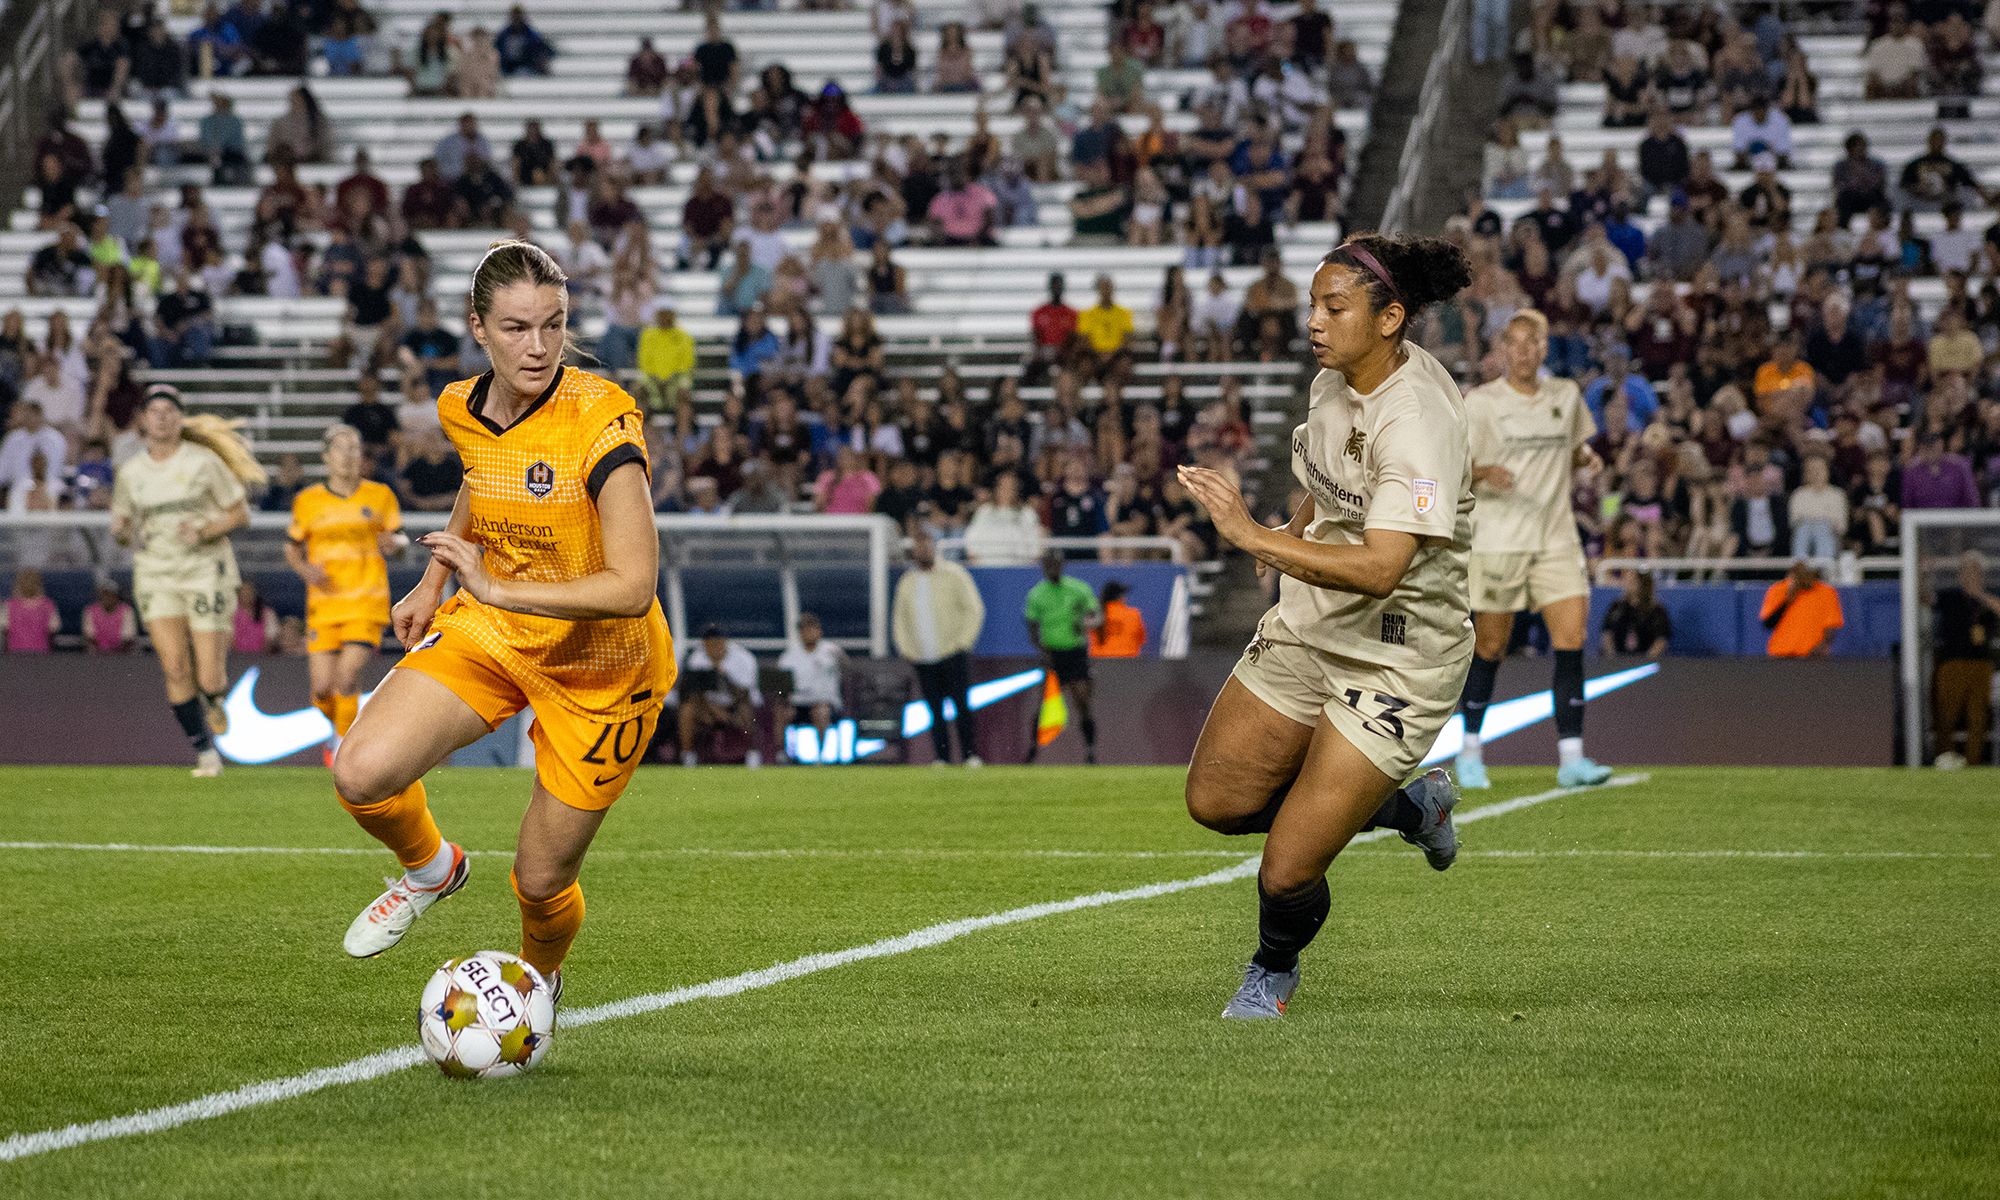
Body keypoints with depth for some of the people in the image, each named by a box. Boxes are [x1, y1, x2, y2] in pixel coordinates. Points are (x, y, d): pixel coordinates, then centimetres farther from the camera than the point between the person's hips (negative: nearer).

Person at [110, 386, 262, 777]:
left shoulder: (203, 461, -6)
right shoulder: (130, 472, 5)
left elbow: (241, 513, -1)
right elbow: (121, 526, 15)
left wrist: (206, 531, -19)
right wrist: (122, 530, -9)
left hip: (206, 572, -3)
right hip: (156, 578, 3)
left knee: (208, 680, -8)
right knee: (175, 670, -11)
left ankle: (214, 700, 30)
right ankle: (206, 752, 4)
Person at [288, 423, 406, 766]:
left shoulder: (380, 496, 4)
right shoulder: (308, 501, 5)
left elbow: (399, 539, 12)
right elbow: (292, 549, 14)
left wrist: (392, 544, -12)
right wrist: (306, 569, -8)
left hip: (367, 605, -1)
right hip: (324, 606, 1)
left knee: (347, 676, -19)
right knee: (323, 690, -4)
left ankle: (342, 744, -1)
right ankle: (341, 726, 29)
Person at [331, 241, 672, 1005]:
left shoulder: (602, 419, -27)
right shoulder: (463, 410, -7)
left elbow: (633, 587, -34)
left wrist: (498, 589, -33)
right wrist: (433, 584, 14)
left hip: (598, 669, -4)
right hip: (489, 632, 4)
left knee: (542, 881, 4)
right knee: (362, 772, -21)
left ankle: (538, 976, 42)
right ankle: (428, 868, 14)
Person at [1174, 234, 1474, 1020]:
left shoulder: (1417, 424, -27)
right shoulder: (1337, 379, -1)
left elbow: (1379, 569, -38)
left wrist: (1255, 536, -39)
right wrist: (1296, 531, 10)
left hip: (1397, 658, -9)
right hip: (1311, 629, 9)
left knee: (1287, 872, -8)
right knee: (1215, 801, 12)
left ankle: (1274, 971, 28)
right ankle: (1409, 806, 30)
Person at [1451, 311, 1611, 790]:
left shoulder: (1566, 395, 10)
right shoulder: (1480, 402, -2)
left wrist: (1586, 459, 0)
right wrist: (1483, 473, -26)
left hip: (1556, 539, 3)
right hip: (1497, 539, -3)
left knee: (1572, 638, -11)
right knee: (1490, 646, 2)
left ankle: (1571, 758, -12)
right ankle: (1470, 748, 20)